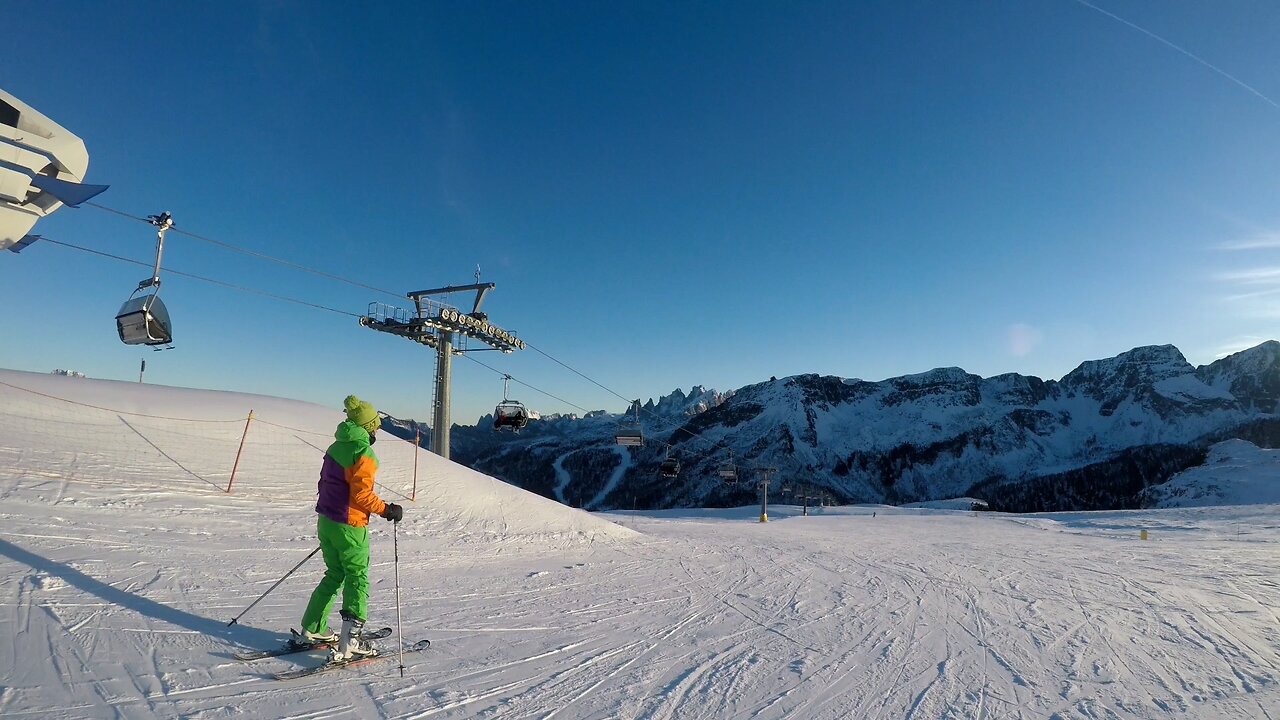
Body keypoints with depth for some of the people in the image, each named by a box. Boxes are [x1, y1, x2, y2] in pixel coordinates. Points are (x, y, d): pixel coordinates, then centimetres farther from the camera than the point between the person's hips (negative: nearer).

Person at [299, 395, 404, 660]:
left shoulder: (335, 447, 7)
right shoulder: (364, 455, -20)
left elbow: (325, 483, 14)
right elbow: (362, 494, -23)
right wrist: (387, 510, -13)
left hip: (326, 521, 8)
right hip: (349, 526, -8)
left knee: (335, 574, 22)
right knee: (357, 579, 3)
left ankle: (313, 628, 30)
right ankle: (350, 641, 5)